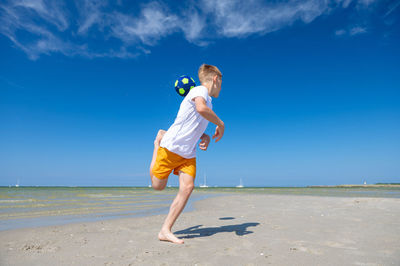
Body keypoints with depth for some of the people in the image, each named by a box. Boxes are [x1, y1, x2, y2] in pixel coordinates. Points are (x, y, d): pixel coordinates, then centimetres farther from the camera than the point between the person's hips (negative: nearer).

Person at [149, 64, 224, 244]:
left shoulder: (208, 101, 16)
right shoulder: (200, 90, -11)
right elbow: (201, 108, -36)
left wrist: (205, 137, 5)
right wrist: (220, 124, -21)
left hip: (188, 154, 8)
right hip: (171, 147, -8)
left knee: (187, 188, -9)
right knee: (158, 186, 9)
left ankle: (165, 231, -1)